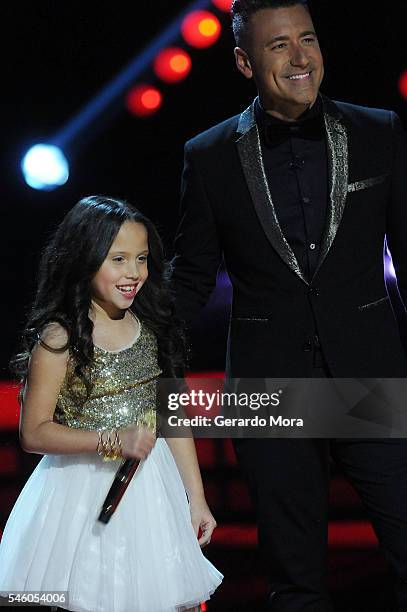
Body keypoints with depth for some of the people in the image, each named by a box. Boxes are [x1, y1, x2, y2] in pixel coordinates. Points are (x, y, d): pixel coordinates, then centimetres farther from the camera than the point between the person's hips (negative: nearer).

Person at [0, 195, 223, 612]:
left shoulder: (152, 328, 4)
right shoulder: (59, 339, -12)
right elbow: (33, 433, -12)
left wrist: (196, 498, 8)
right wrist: (112, 441, -23)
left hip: (153, 488, 5)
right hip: (86, 492, -5)